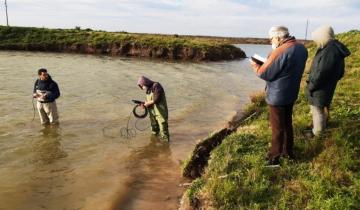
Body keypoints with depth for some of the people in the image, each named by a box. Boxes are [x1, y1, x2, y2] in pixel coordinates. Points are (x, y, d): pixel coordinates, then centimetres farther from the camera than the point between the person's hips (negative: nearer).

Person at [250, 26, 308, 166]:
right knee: (287, 124, 22)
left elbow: (265, 74, -20)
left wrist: (255, 66, -2)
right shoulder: (301, 48, 3)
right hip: (291, 93, 8)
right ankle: (288, 152, 37)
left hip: (277, 96, -8)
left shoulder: (280, 51, -25)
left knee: (277, 128, 5)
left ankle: (274, 158, 19)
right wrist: (269, 62, 8)